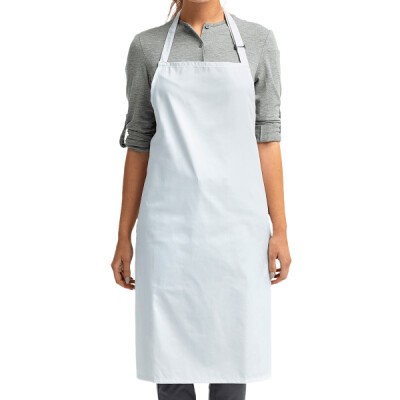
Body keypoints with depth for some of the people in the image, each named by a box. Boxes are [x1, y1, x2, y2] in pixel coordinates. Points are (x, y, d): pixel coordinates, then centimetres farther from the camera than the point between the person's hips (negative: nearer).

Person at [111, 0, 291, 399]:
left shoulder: (258, 42, 3)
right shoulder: (146, 47, 4)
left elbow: (266, 138, 2)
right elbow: (139, 145, 6)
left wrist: (279, 229, -2)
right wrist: (124, 237, 6)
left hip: (235, 222, 0)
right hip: (170, 222, 0)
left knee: (231, 345, 7)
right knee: (171, 351, 5)